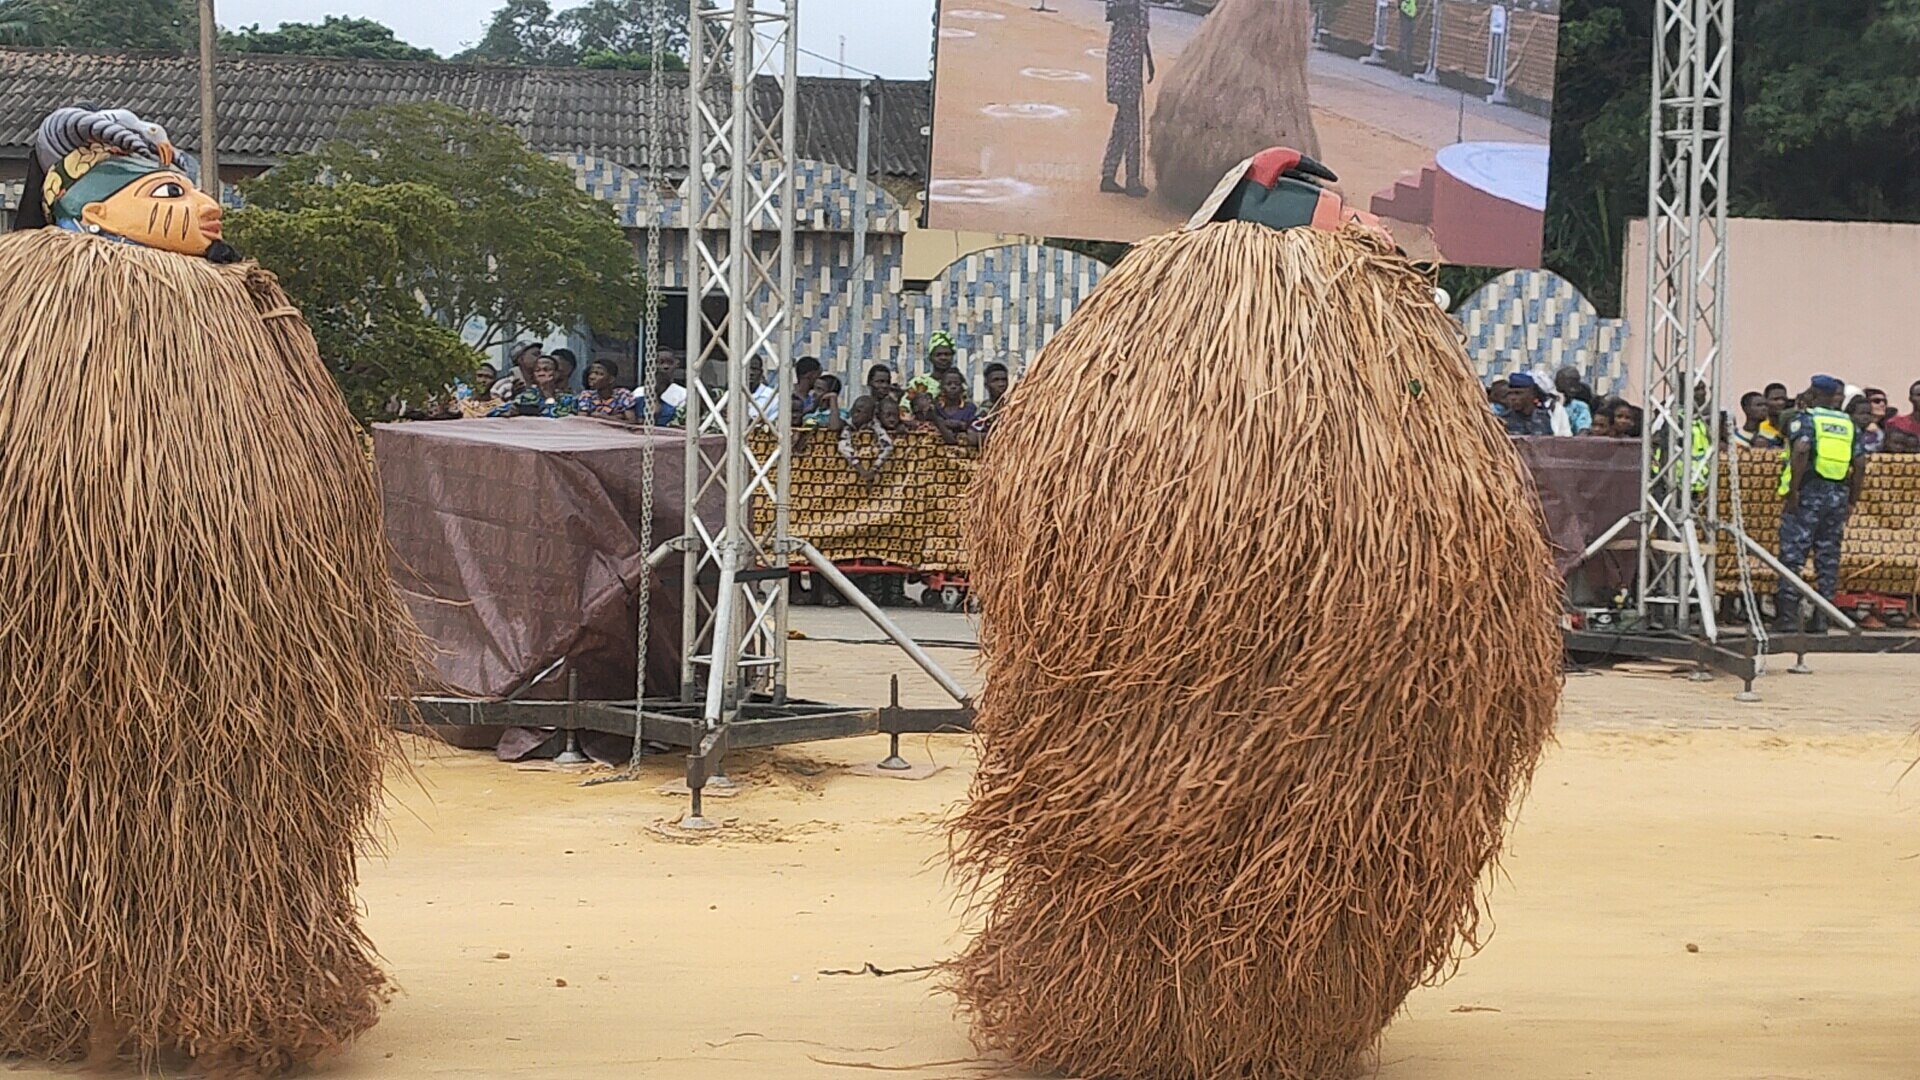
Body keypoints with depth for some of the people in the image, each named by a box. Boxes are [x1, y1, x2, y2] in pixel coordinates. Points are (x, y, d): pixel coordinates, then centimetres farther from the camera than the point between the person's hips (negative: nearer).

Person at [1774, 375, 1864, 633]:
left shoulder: (1806, 419, -3)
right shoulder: (1848, 424, 13)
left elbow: (1801, 450, -21)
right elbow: (1859, 465, 9)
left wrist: (1793, 491, -18)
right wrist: (1852, 499, 16)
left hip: (1808, 493, -5)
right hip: (1838, 496, 5)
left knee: (1792, 554, -3)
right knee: (1828, 558, 8)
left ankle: (1788, 615, -9)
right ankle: (1823, 617, 6)